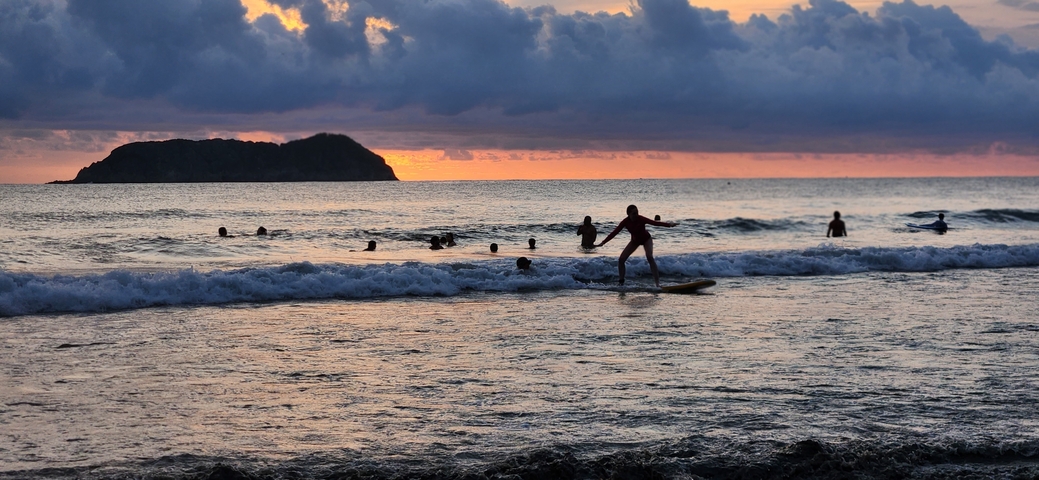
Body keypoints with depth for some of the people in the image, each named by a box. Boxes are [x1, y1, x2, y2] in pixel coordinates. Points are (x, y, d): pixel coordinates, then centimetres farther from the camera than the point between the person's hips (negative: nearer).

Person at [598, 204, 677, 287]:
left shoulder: (641, 219, -32)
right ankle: (621, 282, 9)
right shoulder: (625, 222, -23)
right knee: (621, 260, -6)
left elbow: (654, 222, -42)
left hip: (646, 239, -4)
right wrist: (603, 242, -27)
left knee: (649, 257, -28)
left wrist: (669, 224, -55)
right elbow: (614, 232, -21)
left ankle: (657, 282, -29)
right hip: (635, 240, 4)